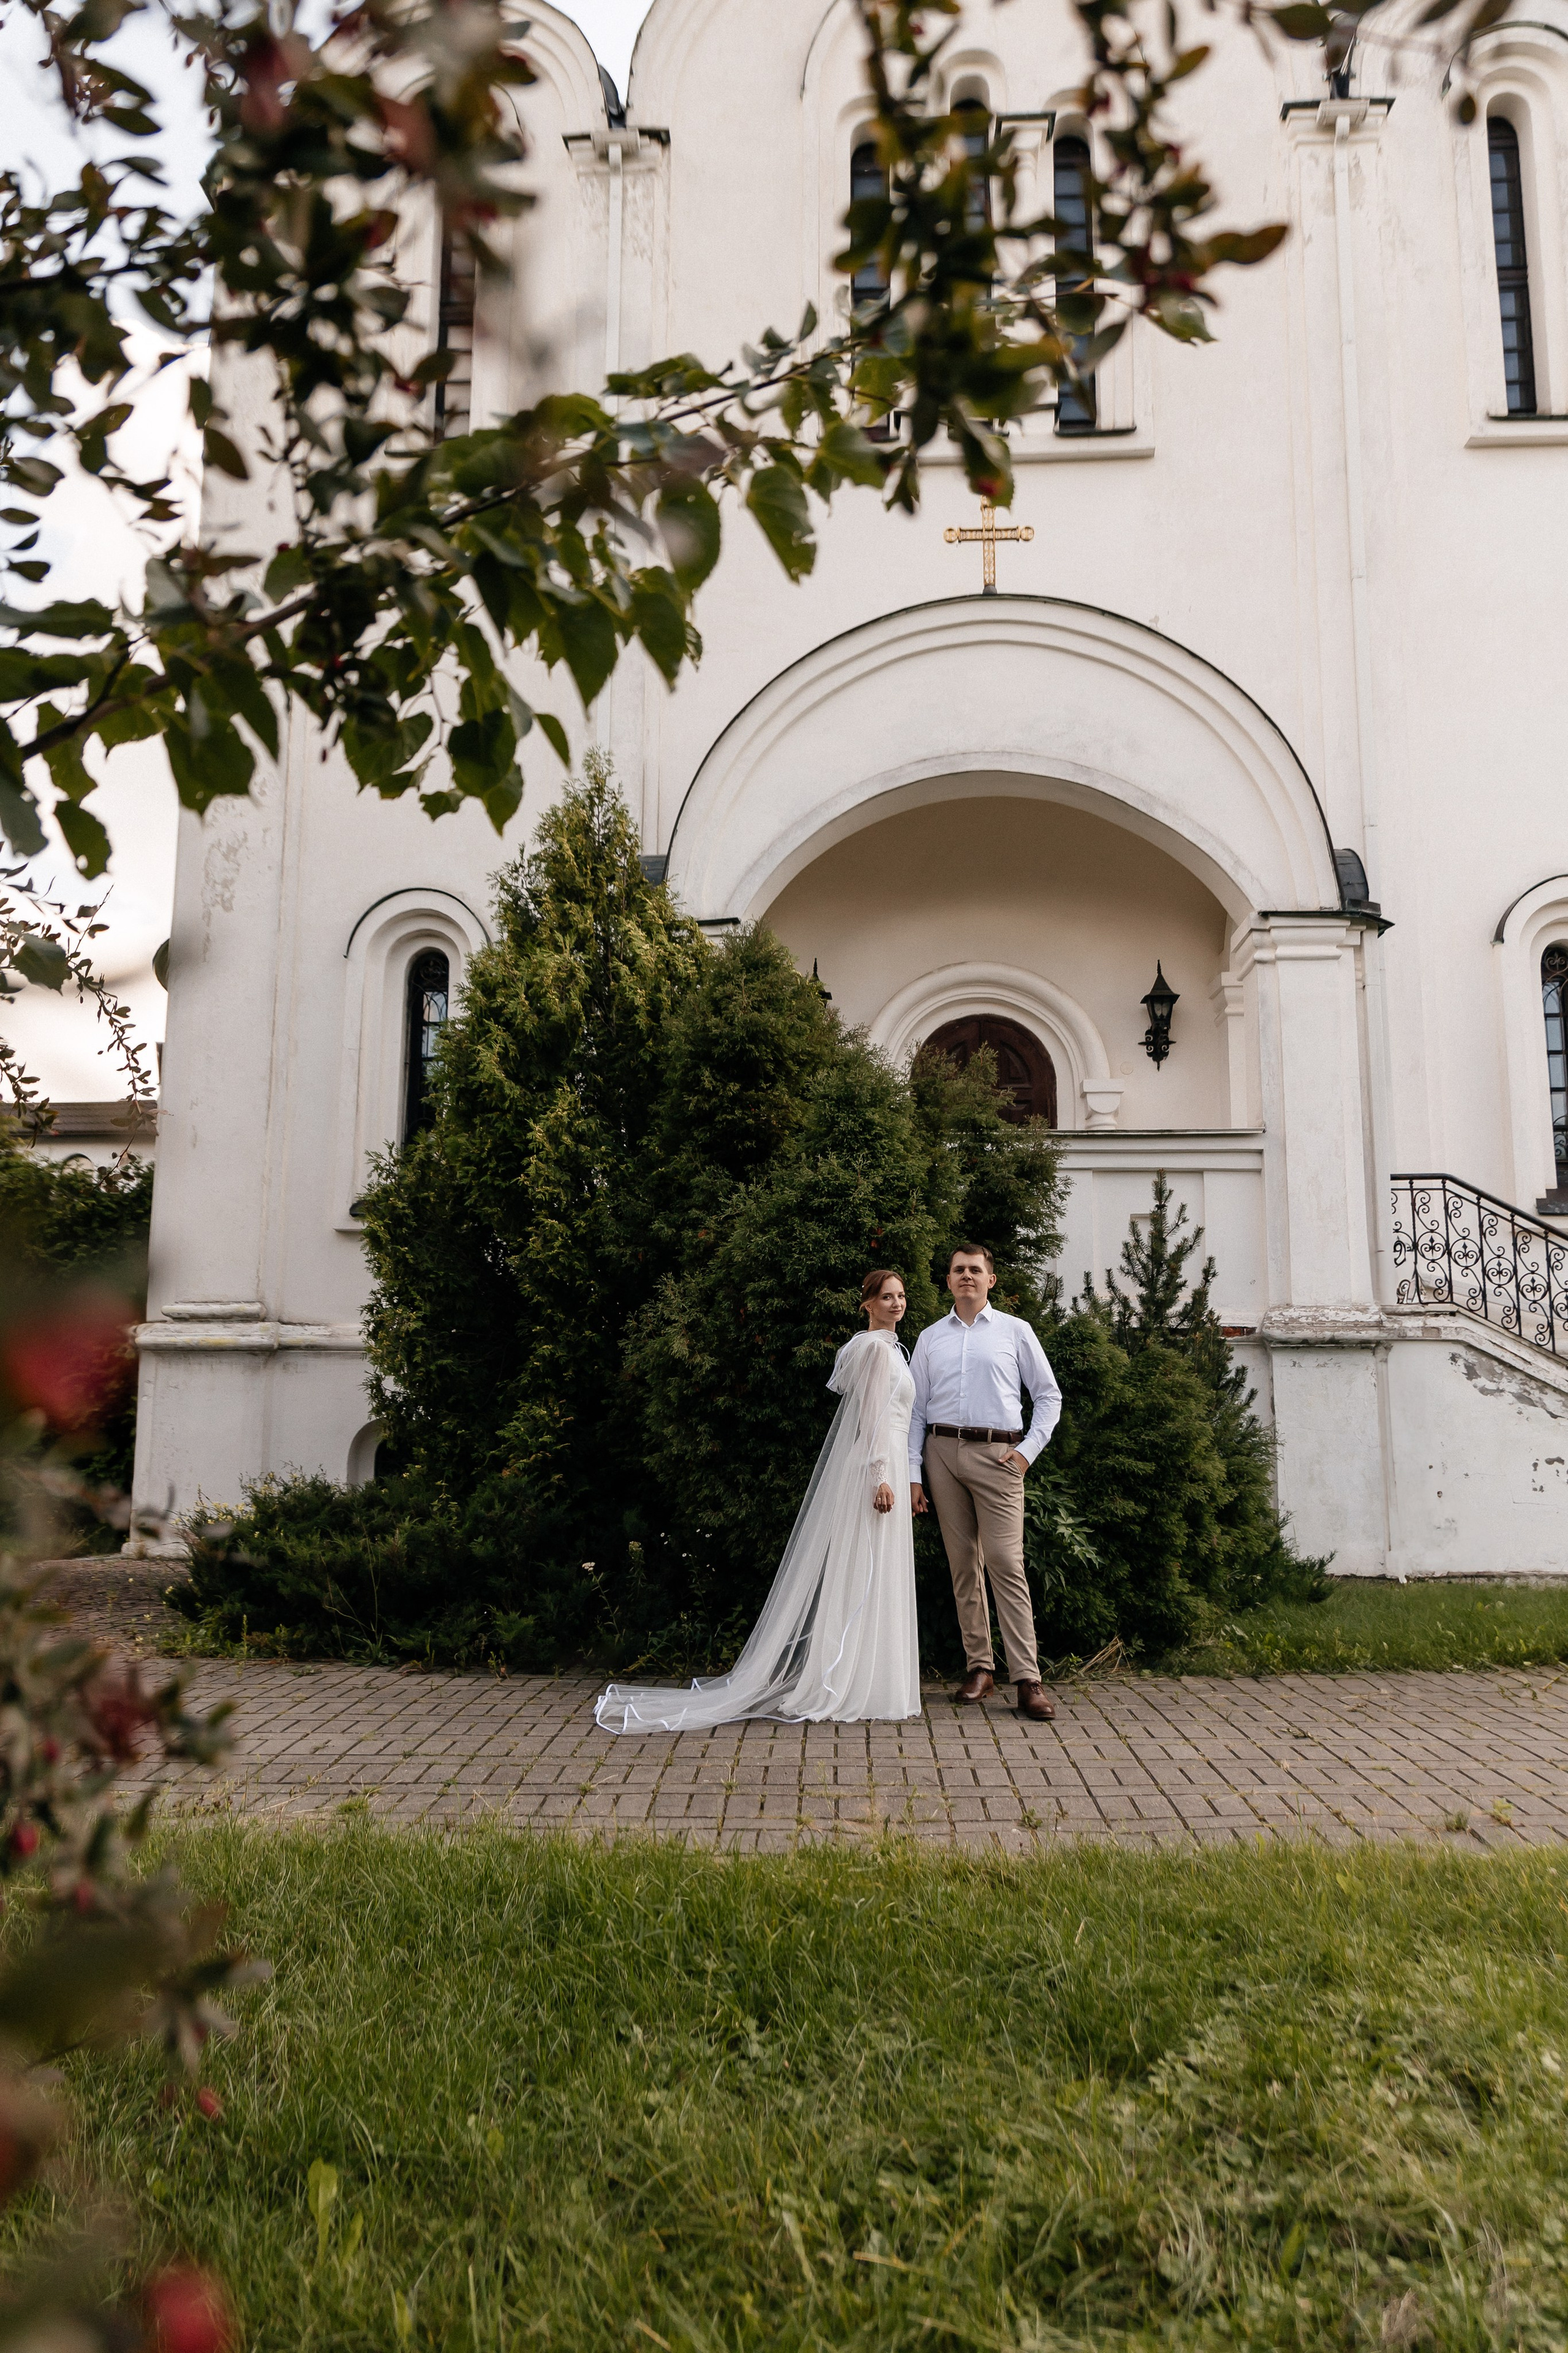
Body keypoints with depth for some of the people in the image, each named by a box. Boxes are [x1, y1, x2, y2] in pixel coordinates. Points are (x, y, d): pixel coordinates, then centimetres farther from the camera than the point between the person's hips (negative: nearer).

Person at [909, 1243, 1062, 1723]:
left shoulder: (1015, 1331, 9)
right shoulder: (929, 1338, 14)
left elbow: (1049, 1396, 10)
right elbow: (916, 1410, 12)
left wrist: (1028, 1450, -2)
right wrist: (913, 1475, 5)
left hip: (997, 1455, -3)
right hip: (943, 1453, 3)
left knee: (1006, 1563, -10)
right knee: (963, 1563, 5)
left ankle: (1028, 1679, -11)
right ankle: (979, 1666, 13)